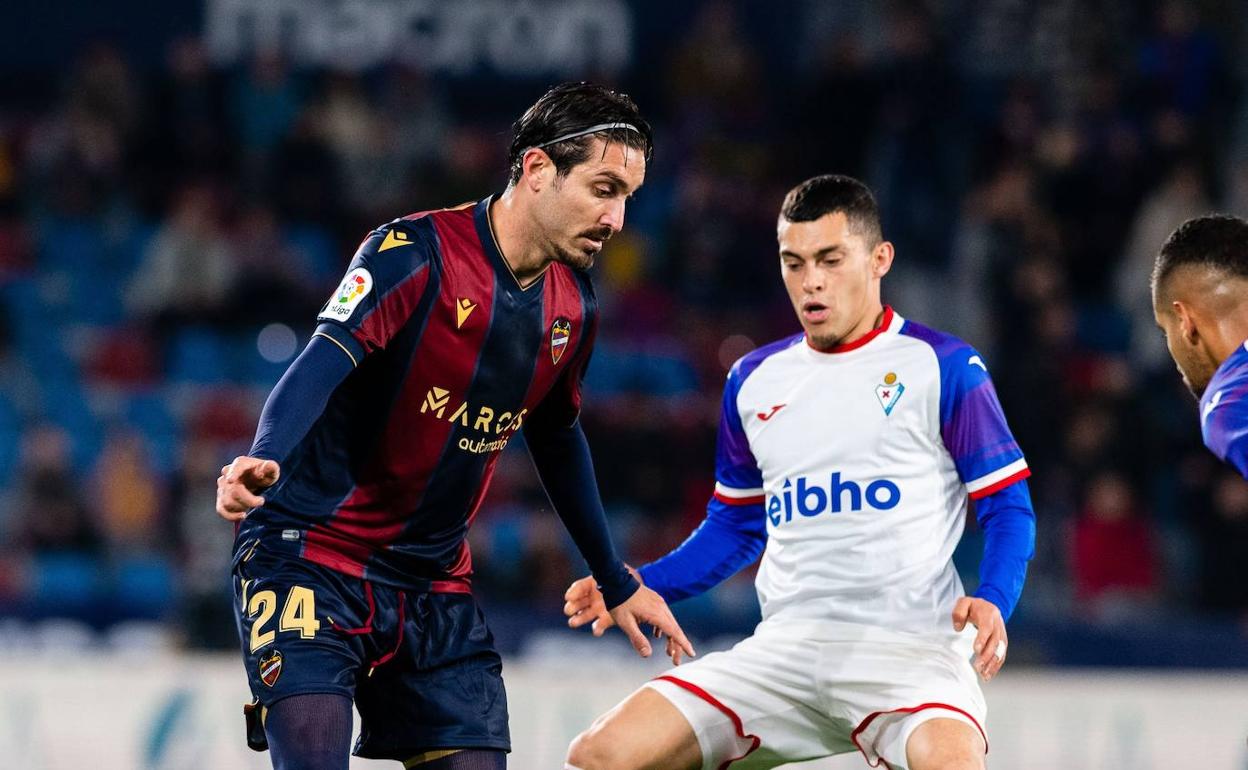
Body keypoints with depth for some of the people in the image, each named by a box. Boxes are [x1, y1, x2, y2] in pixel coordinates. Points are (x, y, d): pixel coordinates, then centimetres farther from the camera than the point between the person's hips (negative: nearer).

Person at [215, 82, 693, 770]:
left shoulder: (573, 307, 6)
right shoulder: (415, 253, -15)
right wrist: (264, 459, -48)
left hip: (434, 584, 7)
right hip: (312, 558, -7)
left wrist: (616, 582, 32)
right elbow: (319, 365, -28)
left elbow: (557, 438, 23)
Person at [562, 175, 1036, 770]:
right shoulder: (753, 381, 17)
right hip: (785, 647, 5)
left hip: (907, 648, -5)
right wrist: (640, 586, 10)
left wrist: (992, 602, -18)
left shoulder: (943, 367, 2)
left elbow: (1008, 507, 2)